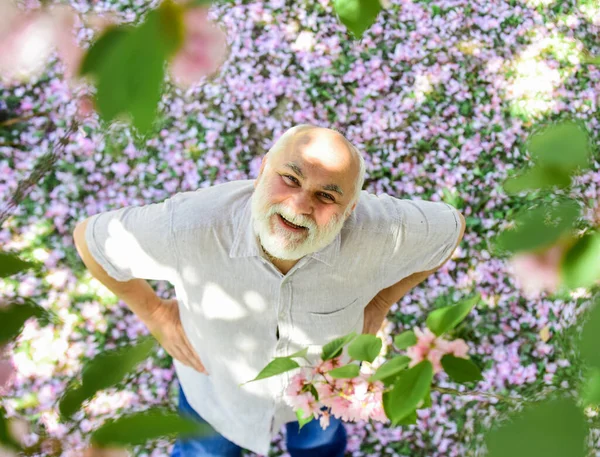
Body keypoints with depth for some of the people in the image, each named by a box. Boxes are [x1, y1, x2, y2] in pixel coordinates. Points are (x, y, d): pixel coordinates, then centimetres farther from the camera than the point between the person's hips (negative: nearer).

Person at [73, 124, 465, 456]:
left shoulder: (377, 231, -38)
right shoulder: (191, 226, -41)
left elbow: (451, 226, -15)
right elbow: (90, 237, -22)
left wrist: (378, 304, -14)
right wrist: (155, 313, -17)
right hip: (217, 377, -1)